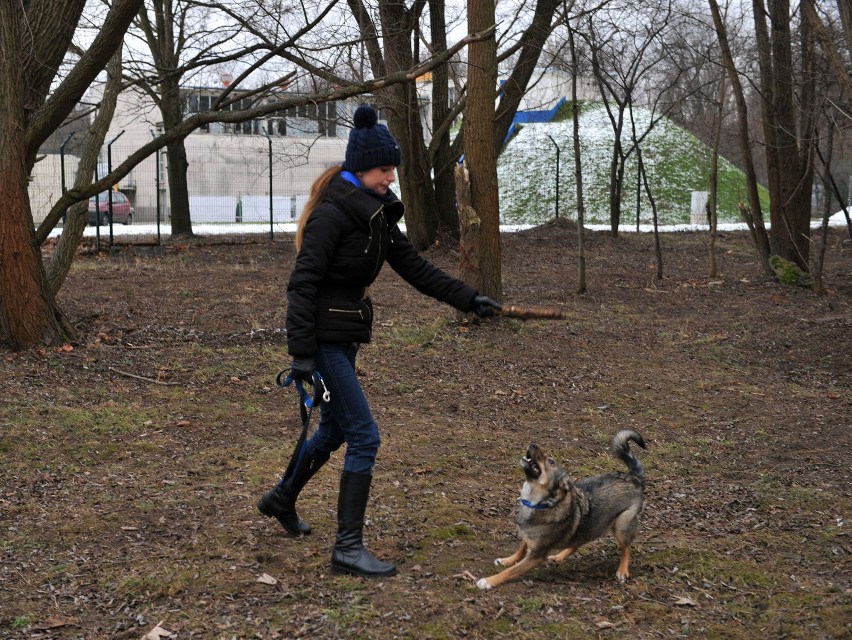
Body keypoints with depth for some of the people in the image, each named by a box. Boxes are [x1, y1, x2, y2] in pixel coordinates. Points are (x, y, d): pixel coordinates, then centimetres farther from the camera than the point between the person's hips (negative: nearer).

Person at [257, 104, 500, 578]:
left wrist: (468, 299, 9)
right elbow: (303, 284, -21)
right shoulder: (332, 213, -18)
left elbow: (414, 266, 13)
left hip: (345, 335, 10)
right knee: (363, 437, -9)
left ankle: (282, 499, 45)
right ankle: (349, 548, -3)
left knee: (336, 429, 23)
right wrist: (302, 353, -25)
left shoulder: (376, 212, 9)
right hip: (325, 338, -10)